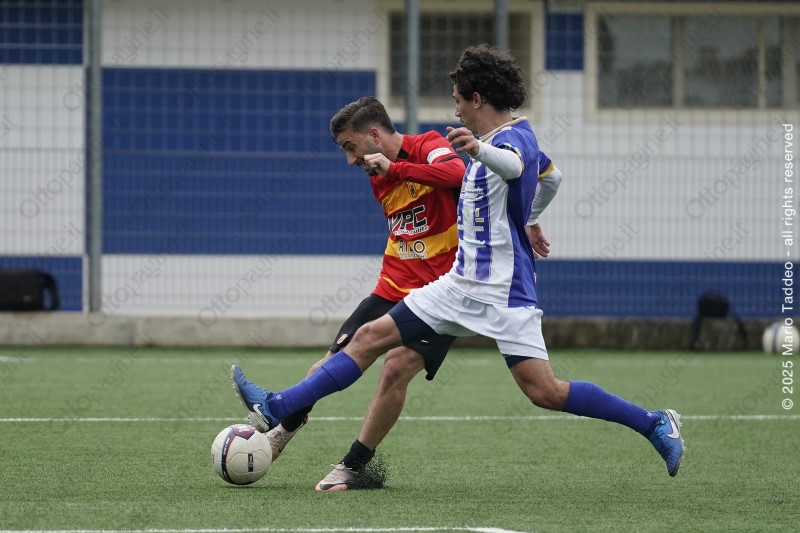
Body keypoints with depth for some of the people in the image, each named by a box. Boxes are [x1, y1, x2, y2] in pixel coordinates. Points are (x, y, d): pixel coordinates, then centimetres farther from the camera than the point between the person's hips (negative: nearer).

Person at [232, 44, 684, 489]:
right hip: (461, 284, 9)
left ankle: (656, 424, -3)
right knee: (370, 338, 4)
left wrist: (478, 150, -64)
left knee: (545, 392, -16)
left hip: (506, 293, -9)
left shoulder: (516, 137, -16)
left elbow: (512, 165, -43)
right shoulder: (493, 139, 12)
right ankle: (278, 409, 5)